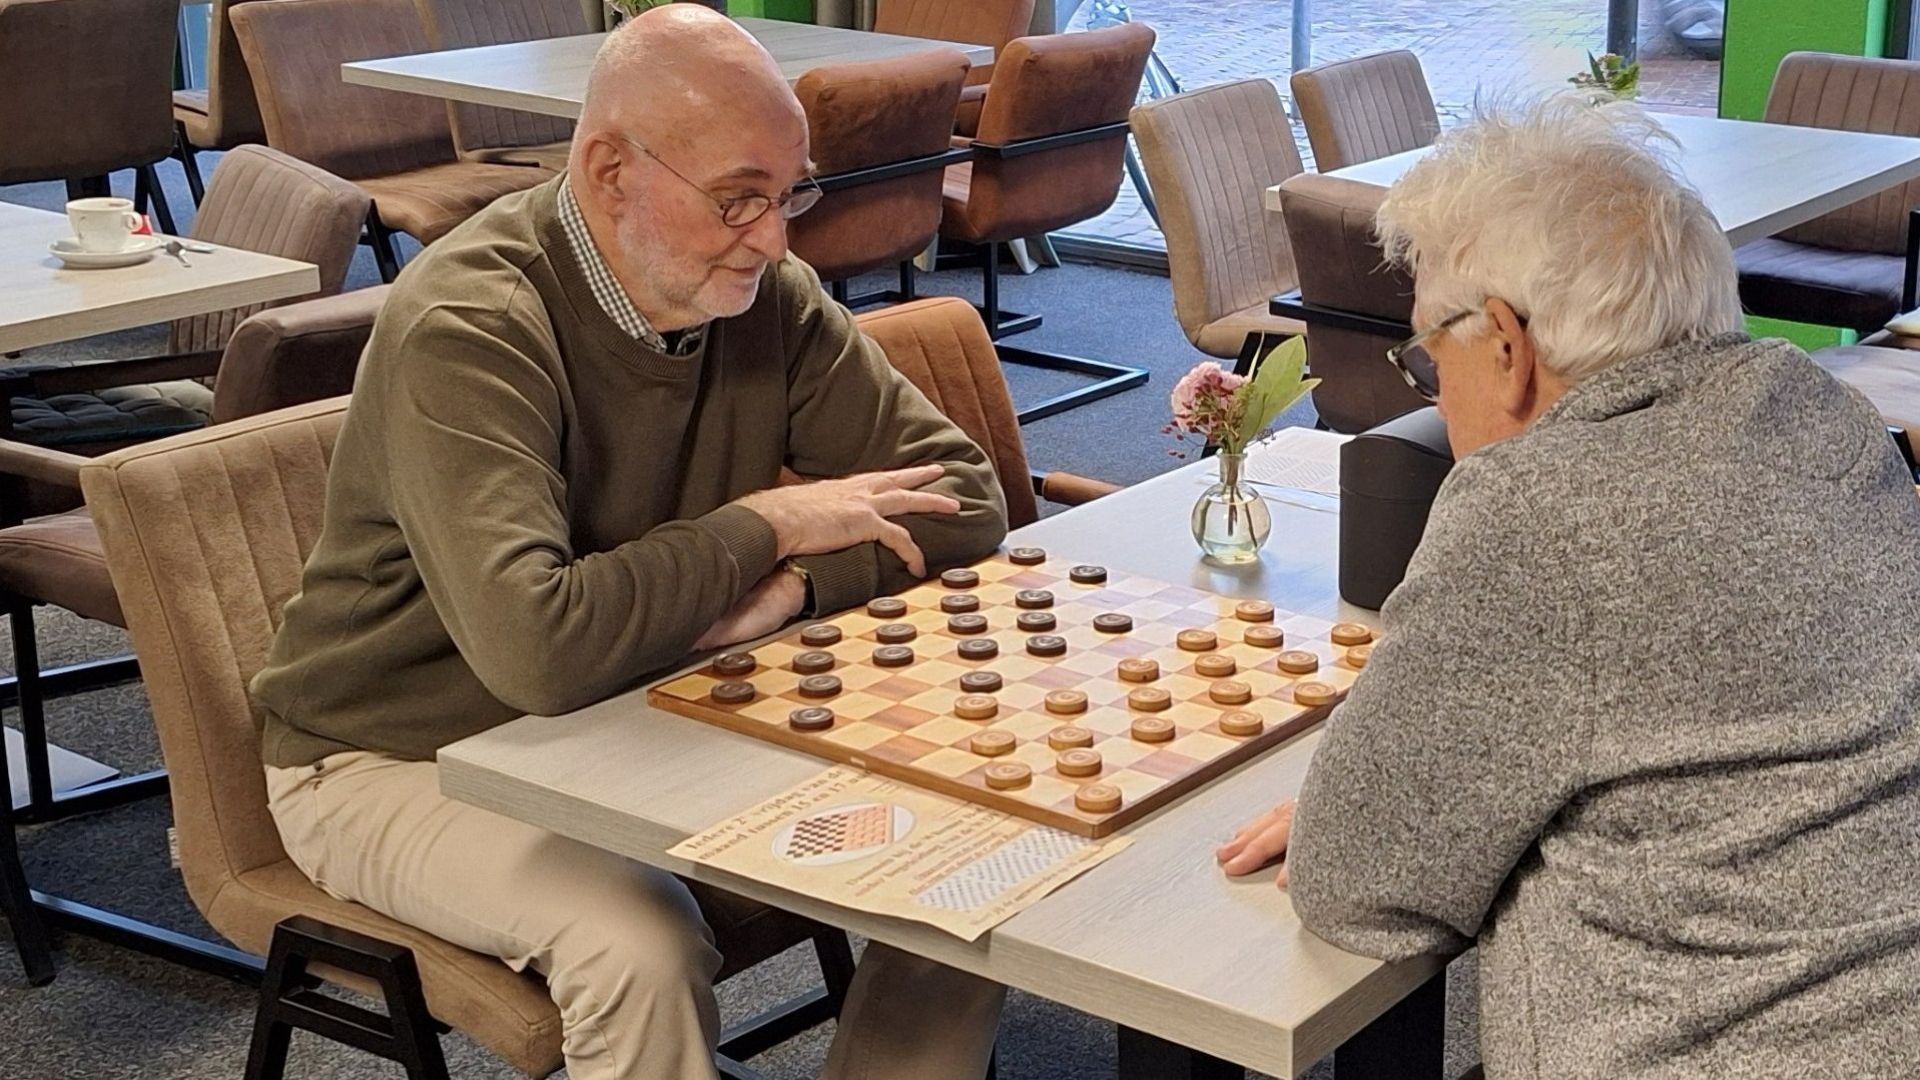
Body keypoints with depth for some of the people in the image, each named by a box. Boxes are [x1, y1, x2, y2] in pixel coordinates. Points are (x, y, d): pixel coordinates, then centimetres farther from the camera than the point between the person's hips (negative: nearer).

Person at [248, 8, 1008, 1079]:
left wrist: (793, 586, -23)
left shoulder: (762, 291, -6)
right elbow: (536, 648, -40)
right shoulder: (467, 330, -27)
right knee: (642, 944, -33)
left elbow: (965, 498, -4)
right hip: (407, 758, -6)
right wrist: (759, 530, -25)